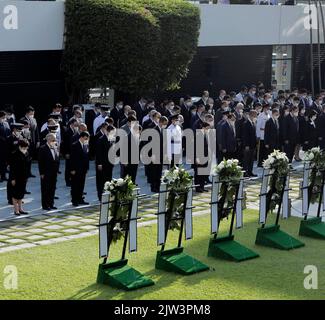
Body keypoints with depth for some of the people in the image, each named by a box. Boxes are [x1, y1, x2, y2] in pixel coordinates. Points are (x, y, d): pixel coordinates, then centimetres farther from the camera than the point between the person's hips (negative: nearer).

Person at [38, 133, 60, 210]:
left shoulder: (55, 148, 8)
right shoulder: (43, 149, -11)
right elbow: (40, 162, -12)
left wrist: (57, 170, 7)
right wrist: (42, 173, -14)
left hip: (54, 173, 6)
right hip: (46, 174, -6)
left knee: (52, 189, 11)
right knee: (45, 189, 2)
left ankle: (51, 204, 19)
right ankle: (45, 205, 8)